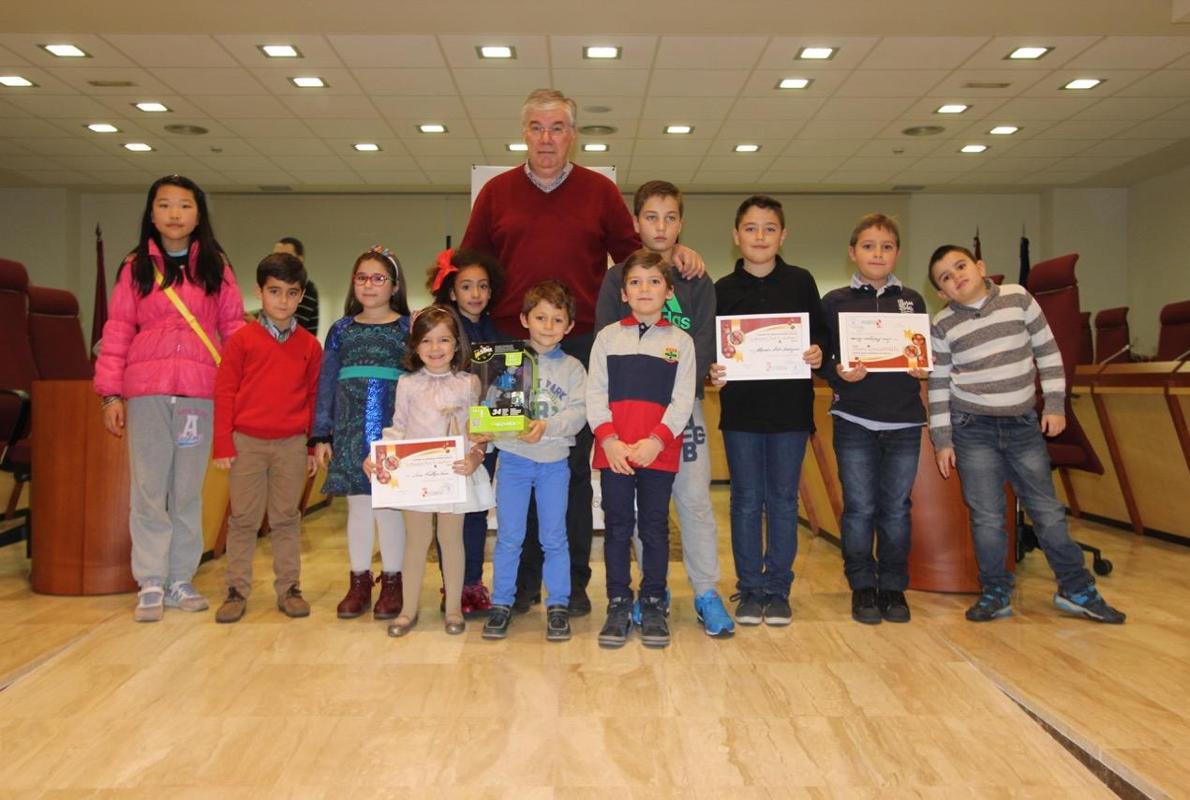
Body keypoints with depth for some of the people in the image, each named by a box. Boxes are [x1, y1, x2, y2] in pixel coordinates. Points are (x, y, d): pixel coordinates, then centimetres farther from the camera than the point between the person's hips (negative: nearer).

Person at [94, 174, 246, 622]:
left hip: (200, 392, 1)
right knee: (148, 489, 1)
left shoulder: (215, 267, 10)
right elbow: (117, 330, 6)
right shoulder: (136, 267, 9)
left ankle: (180, 580, 16)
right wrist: (111, 393, 0)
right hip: (146, 390, 0)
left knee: (188, 492, 7)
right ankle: (151, 584, 8)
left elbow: (234, 326, 8)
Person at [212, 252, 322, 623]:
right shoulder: (241, 339, 0)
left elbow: (314, 396, 9)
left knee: (286, 518, 10)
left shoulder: (309, 345, 6)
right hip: (247, 442, -1)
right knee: (243, 519, 6)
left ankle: (289, 588, 18)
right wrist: (223, 444, -5)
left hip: (292, 444, 1)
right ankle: (237, 590, 15)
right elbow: (224, 392, 0)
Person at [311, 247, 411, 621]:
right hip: (350, 432, 2)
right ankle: (359, 583, 20)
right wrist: (321, 436, 6)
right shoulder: (342, 329, 10)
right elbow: (327, 383, 10)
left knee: (389, 505, 2)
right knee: (357, 505, 8)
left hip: (392, 430, -2)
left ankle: (392, 583, 15)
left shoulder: (407, 327, 3)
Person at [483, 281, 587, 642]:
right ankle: (502, 603, 17)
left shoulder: (572, 368, 4)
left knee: (554, 537, 6)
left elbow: (579, 412, -7)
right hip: (513, 457, 0)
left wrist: (547, 426, -22)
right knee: (508, 536, 5)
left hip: (554, 461, 0)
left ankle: (558, 605, 17)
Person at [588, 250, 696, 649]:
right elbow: (595, 394, 3)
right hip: (613, 451, 1)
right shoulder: (608, 336, 8)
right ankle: (618, 605, 17)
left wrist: (656, 441, -12)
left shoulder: (681, 340, 6)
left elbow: (683, 399, 0)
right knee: (617, 527, 7)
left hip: (659, 450, -1)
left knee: (655, 528, 6)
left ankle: (653, 606, 18)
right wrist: (609, 440, -10)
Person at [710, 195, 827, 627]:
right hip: (741, 410, 0)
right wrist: (713, 372, -13)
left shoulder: (800, 282, 5)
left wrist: (817, 353, -12)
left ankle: (778, 590, 18)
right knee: (746, 500, 6)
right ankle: (749, 590, 17)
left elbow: (820, 334, 8)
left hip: (790, 408, 0)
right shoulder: (723, 289, 4)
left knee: (783, 500, 7)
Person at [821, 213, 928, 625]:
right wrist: (839, 372, -18)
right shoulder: (835, 302, 3)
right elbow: (820, 359, 1)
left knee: (896, 508, 8)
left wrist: (923, 368, -7)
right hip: (854, 420, -2)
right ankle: (862, 587, 17)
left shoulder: (912, 301, 12)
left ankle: (893, 587, 21)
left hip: (904, 421, 2)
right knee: (860, 507, 2)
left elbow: (926, 354, 15)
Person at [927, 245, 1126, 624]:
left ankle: (1077, 590, 21)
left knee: (1048, 510, 8)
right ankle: (995, 593, 17)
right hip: (973, 429, -1)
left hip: (1024, 424, 1)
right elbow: (938, 384, 1)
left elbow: (1047, 351, 6)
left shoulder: (1018, 298, 0)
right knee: (986, 516, 2)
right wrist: (941, 439, -1)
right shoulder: (942, 325, -2)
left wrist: (1055, 404, 2)